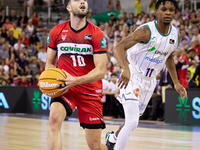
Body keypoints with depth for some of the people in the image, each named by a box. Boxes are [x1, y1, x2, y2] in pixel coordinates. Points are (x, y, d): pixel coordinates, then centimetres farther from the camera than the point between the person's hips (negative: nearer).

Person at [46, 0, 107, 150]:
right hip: (64, 88, 1)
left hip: (90, 91, -1)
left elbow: (100, 71, -11)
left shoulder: (97, 34, -6)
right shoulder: (56, 32, 1)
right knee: (54, 118, -32)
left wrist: (76, 81, -26)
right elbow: (50, 62, 13)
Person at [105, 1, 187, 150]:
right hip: (132, 78, -7)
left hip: (149, 81, 7)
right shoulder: (146, 31, -25)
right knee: (132, 122, -20)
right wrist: (126, 68, -52)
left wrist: (176, 82, 14)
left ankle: (112, 137, 51)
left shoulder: (175, 35, -3)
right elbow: (118, 47, -34)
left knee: (134, 119, 22)